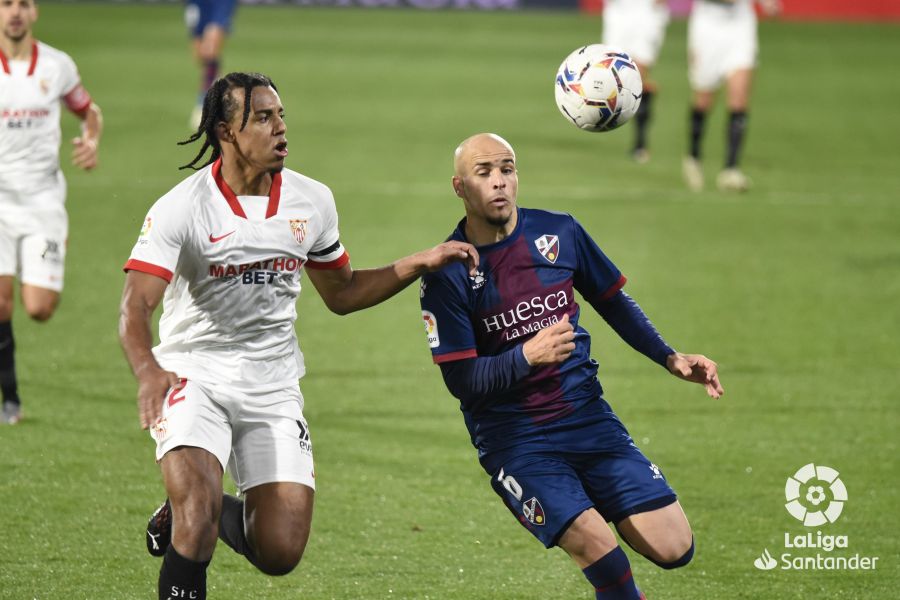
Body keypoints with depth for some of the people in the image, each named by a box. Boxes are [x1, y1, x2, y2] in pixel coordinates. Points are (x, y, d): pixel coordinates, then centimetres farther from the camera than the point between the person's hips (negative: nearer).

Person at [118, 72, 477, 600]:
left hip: (273, 388, 4)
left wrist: (421, 263, 6)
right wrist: (149, 372, -42)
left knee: (281, 552, -6)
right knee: (197, 508, -28)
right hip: (194, 375, -4)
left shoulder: (312, 201, 3)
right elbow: (136, 306, -22)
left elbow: (341, 293, 17)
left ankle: (203, 513, 26)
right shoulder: (182, 208, -13)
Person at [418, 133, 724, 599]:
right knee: (599, 551, -26)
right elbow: (461, 380, -13)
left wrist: (670, 359, 12)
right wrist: (527, 356, -27)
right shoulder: (446, 274, -9)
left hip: (587, 416, 4)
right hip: (513, 439, -4)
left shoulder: (559, 232, 2)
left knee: (673, 549, -6)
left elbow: (613, 301, 19)